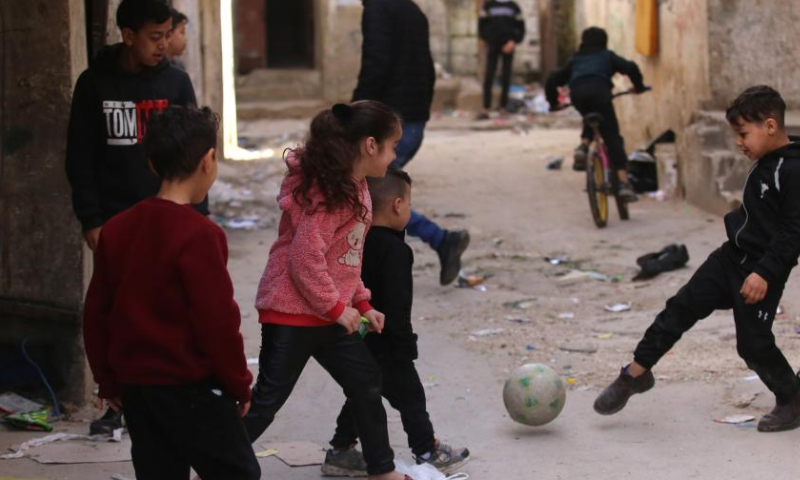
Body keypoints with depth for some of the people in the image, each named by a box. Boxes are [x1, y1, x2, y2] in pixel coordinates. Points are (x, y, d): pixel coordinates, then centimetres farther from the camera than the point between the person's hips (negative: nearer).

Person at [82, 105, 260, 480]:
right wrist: (239, 384, -4)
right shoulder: (198, 236, -18)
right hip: (190, 386, -7)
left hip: (135, 384, 7)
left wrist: (108, 380, 19)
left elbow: (96, 312, 10)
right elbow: (218, 321, -17)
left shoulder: (116, 229, 5)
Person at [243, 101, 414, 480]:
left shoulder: (355, 187, 9)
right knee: (266, 400, -3)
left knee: (366, 384, 15)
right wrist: (337, 308, -17)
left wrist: (362, 304, 13)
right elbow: (305, 257, -25)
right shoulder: (328, 192, -22)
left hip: (330, 315, 10)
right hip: (293, 312, -10)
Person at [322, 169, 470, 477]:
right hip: (384, 345, -8)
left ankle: (340, 452, 23)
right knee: (409, 396, 6)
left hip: (355, 340, 8)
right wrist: (405, 345, -17)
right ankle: (428, 452, 18)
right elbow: (397, 306, -24)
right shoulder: (395, 251, -21)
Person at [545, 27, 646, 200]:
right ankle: (624, 182, -15)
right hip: (599, 90, -3)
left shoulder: (575, 60, 35)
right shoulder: (607, 56, 29)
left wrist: (553, 102, 41)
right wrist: (639, 86, 27)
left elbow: (552, 81, 29)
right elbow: (630, 67, 12)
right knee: (612, 137, -3)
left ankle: (583, 145, 5)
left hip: (577, 93, 3)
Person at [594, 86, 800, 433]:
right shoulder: (764, 165, 8)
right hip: (731, 258, 9)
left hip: (761, 275, -9)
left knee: (754, 344, -4)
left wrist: (764, 273, -26)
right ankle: (636, 373, 13)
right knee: (681, 308, 5)